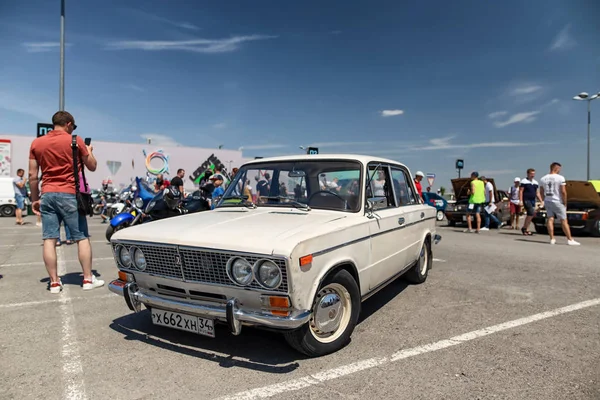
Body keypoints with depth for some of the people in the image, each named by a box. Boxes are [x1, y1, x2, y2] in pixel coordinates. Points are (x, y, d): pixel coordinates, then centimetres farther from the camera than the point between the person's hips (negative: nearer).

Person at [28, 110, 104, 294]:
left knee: (49, 240, 3)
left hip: (47, 194, 4)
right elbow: (92, 166, 7)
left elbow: (32, 175, 6)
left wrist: (34, 199, 12)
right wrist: (89, 151, 25)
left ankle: (54, 282, 6)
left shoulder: (36, 143, 8)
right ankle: (88, 279, 5)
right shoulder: (75, 141, -2)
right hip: (69, 194, -3)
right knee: (82, 237, 3)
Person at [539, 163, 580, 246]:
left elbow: (541, 192, 10)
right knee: (564, 221, 1)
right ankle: (570, 240, 6)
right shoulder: (560, 178, -10)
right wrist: (565, 203, -4)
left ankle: (552, 239, 4)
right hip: (557, 202, -5)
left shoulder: (543, 179, 6)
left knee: (550, 219, 6)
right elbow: (563, 192, -12)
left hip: (547, 201, 5)